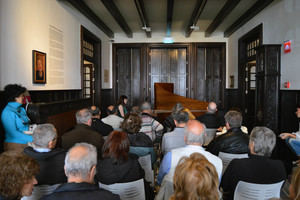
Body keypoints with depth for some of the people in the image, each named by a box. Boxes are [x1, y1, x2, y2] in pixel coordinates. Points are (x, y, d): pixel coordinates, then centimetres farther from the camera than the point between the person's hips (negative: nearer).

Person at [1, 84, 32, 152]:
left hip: (27, 144, 6)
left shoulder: (22, 109, 11)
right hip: (15, 146, -6)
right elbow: (13, 133, -18)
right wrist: (32, 139, -23)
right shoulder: (7, 113, -11)